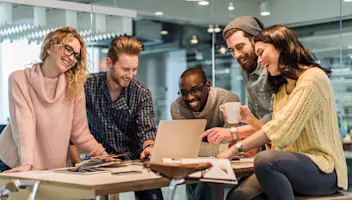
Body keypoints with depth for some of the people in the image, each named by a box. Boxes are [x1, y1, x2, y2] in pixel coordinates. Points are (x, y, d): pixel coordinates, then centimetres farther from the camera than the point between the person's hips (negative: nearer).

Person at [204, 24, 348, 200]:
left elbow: (282, 128, -20)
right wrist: (250, 119, -1)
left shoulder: (312, 78, -12)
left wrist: (236, 149, -19)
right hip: (295, 163, 7)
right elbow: (277, 133, 11)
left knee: (265, 160, -33)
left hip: (323, 168, -7)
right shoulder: (280, 89, 17)